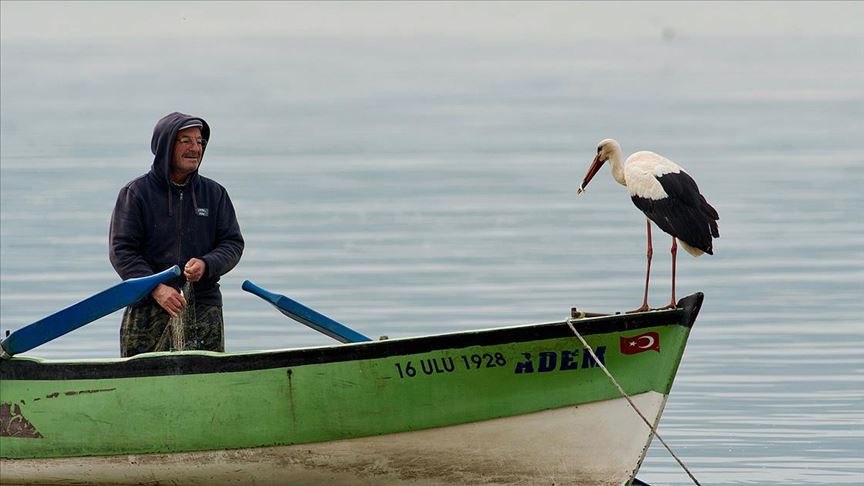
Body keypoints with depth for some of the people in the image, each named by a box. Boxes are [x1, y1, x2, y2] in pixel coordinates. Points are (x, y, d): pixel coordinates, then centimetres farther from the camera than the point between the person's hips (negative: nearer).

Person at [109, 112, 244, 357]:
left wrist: (206, 265, -12)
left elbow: (233, 243, 11)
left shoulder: (214, 194, 12)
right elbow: (121, 250, -4)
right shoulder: (136, 193, 1)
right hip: (148, 313, -3)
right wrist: (156, 288, -17)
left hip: (204, 309, 3)